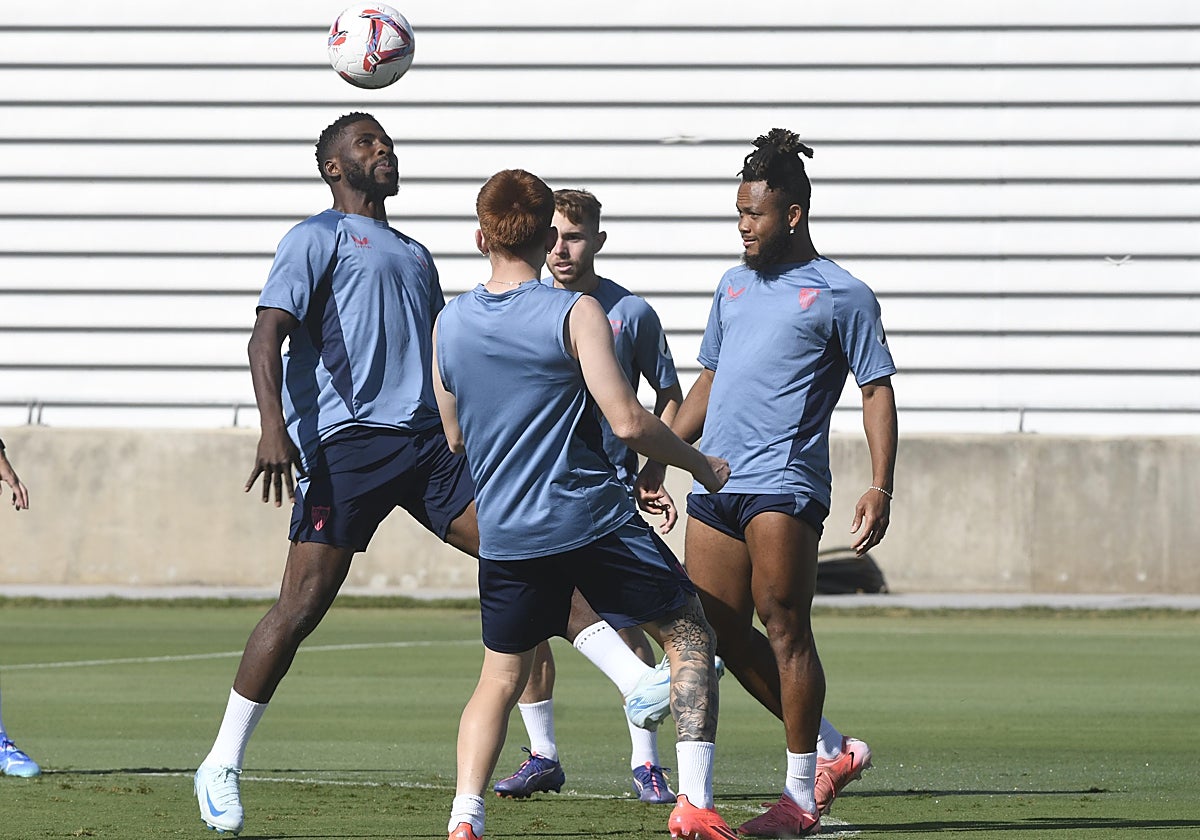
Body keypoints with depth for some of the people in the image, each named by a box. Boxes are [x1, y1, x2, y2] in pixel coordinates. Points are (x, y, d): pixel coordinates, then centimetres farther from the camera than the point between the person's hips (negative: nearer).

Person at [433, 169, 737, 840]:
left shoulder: (448, 324, 5)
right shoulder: (575, 313, -10)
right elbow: (627, 421, -14)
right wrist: (700, 465, 2)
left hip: (505, 533, 4)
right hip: (594, 518, -4)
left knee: (501, 678, 16)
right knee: (689, 636, 10)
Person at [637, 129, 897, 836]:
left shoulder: (842, 296, -1)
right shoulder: (735, 285, 20)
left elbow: (878, 390, -3)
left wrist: (881, 489, -13)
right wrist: (663, 454, 20)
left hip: (784, 485, -7)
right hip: (714, 486, 8)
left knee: (784, 630, -8)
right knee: (722, 634, 5)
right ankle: (835, 749, 18)